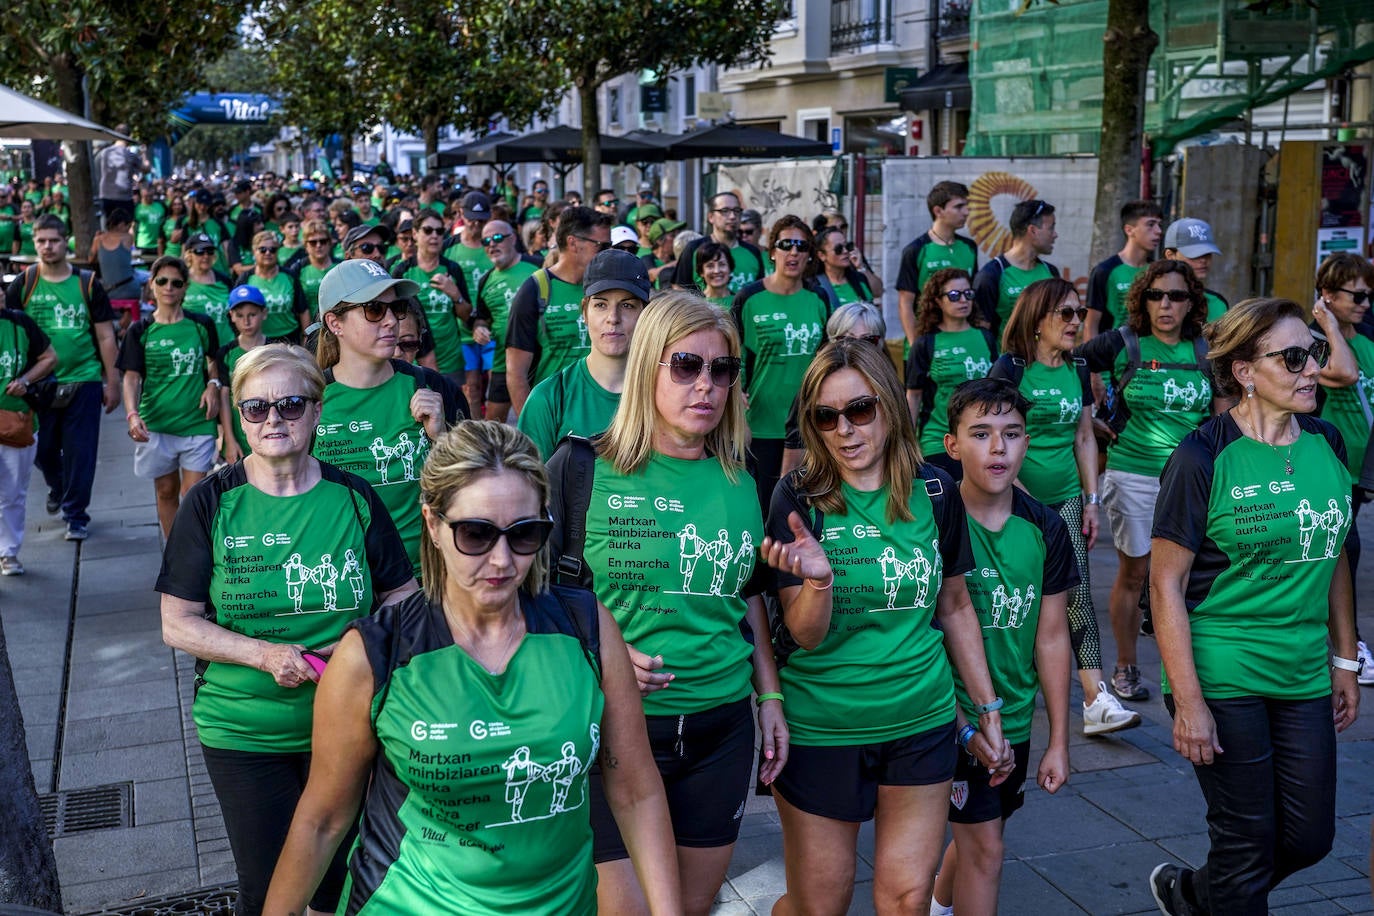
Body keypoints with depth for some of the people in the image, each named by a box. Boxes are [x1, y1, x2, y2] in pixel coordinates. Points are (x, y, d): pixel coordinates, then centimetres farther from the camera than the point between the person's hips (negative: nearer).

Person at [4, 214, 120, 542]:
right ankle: (58, 487, 41)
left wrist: (112, 383, 2)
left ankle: (76, 515, 12)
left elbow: (105, 336, 4)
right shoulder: (23, 284, 2)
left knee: (80, 451, -1)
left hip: (84, 380, -1)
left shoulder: (87, 284, 1)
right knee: (42, 450, 10)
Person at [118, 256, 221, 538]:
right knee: (166, 492, 11)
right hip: (155, 424, 1)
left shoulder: (201, 325, 4)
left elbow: (214, 360, 19)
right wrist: (133, 414, -20)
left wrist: (213, 385, -2)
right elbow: (131, 377, -4)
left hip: (197, 422, 0)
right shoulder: (140, 331, 1)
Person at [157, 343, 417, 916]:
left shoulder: (353, 498, -2)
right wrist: (264, 655, -20)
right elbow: (178, 624, -5)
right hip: (243, 734, -1)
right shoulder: (211, 503, -6)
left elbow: (402, 596, 6)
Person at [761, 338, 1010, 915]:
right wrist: (820, 579, -33)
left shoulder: (934, 492, -2)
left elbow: (955, 608, 10)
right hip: (821, 729, -2)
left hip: (922, 722, 3)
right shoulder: (799, 498, -10)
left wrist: (988, 708, 12)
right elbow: (806, 637, -13)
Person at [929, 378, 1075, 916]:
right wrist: (967, 729, -15)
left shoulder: (1045, 529, -3)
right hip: (953, 717, -5)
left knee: (977, 835, 19)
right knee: (985, 847, -3)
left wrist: (1059, 740, 4)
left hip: (1014, 717, 5)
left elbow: (1052, 638, 2)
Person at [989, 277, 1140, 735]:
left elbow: (1084, 439, 14)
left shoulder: (1078, 372, 10)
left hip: (1066, 499, 5)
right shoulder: (1010, 368, -9)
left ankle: (1096, 701, -5)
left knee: (1078, 595, -3)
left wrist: (1092, 500, 10)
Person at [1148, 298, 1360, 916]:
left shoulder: (1327, 443, 4)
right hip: (1223, 676, -6)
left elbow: (1333, 557, 15)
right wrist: (1188, 701, -16)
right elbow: (1166, 583, -13)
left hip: (1304, 677, 6)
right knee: (1249, 843, 4)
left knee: (1310, 837, 12)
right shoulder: (1204, 457, -14)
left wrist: (1344, 661, 15)